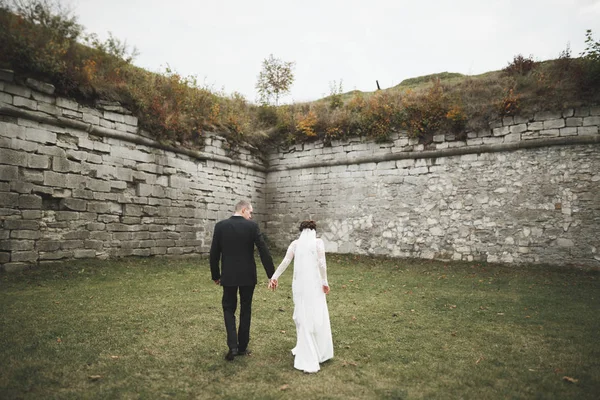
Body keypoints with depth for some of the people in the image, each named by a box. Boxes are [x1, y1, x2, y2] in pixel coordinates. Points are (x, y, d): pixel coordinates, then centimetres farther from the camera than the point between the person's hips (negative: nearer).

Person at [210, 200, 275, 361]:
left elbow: (214, 253, -1)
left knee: (229, 309, 14)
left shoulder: (220, 225, -4)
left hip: (228, 276, 1)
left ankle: (233, 346, -1)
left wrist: (215, 275, 11)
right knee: (245, 310, 15)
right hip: (248, 275, 0)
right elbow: (264, 251, -12)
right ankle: (242, 346, 23)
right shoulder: (252, 226, -9)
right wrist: (272, 275, -5)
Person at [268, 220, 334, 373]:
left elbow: (285, 262, -2)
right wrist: (325, 282, -2)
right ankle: (319, 352, 19)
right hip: (314, 285, -3)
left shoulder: (295, 243, 5)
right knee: (317, 317, 9)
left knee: (302, 317, 11)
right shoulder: (318, 242, -3)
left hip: (299, 285, 3)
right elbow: (322, 264, -9)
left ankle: (306, 356, 16)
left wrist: (274, 277, 1)